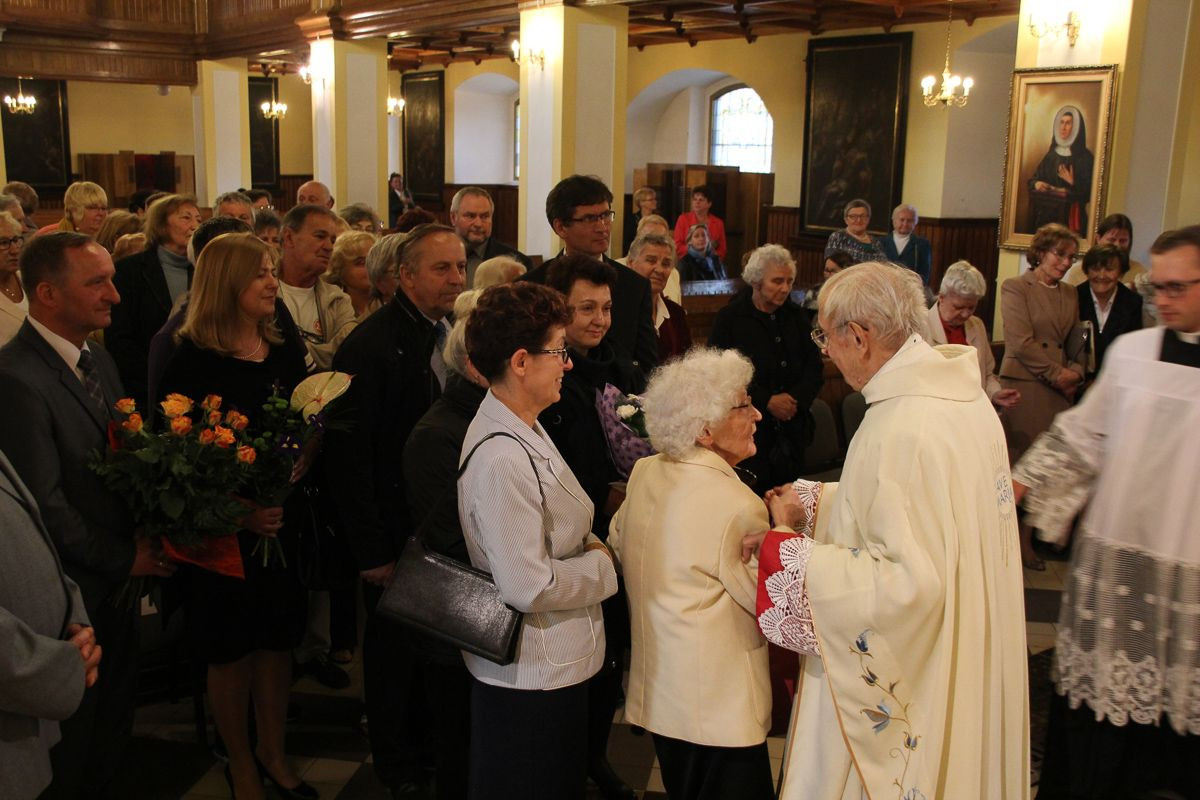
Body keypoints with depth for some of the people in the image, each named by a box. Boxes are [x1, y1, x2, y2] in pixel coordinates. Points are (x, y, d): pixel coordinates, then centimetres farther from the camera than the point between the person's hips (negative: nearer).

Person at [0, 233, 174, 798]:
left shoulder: (97, 358, 4)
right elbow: (45, 504, -22)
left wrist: (140, 546, -4)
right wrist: (124, 558, -13)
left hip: (120, 574, 8)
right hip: (74, 590, -7)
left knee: (116, 715, 23)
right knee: (75, 734, 13)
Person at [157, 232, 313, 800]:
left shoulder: (286, 354, 4)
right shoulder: (191, 361, -12)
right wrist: (236, 512, -19)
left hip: (282, 521, 5)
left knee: (278, 640, 15)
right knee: (230, 651, 11)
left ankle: (273, 753, 36)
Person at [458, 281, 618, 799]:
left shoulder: (522, 429, 4)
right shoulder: (502, 459, -28)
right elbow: (528, 587, -29)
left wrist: (589, 547, -3)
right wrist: (601, 566, -14)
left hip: (556, 663, 9)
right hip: (530, 676, -9)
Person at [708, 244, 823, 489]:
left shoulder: (797, 317, 12)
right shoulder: (729, 318, -1)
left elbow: (814, 367, 11)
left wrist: (796, 400, -8)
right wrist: (767, 402, -13)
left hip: (792, 430, 4)